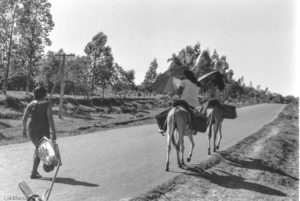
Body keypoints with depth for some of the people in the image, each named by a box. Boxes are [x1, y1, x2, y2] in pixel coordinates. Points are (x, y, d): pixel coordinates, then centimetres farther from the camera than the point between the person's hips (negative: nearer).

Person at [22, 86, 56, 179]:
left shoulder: (31, 104, 3)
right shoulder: (47, 104, -10)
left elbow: (24, 118, 0)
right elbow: (50, 119, -16)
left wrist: (24, 129, 13)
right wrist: (54, 132, -12)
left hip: (32, 130, 5)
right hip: (43, 130, -5)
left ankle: (35, 170, 22)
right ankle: (33, 173, -1)